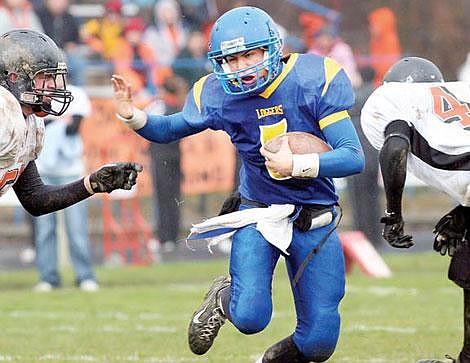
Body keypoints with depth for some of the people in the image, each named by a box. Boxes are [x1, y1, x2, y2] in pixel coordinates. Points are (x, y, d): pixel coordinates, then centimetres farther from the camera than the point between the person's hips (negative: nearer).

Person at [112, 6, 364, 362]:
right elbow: (169, 130, 10)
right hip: (259, 213, 0)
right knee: (249, 318, -23)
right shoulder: (220, 96, -8)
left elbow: (354, 158, -18)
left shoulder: (314, 80, -15)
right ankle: (223, 298, 15)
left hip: (314, 222, 0)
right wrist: (132, 115, -10)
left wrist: (297, 165, -30)